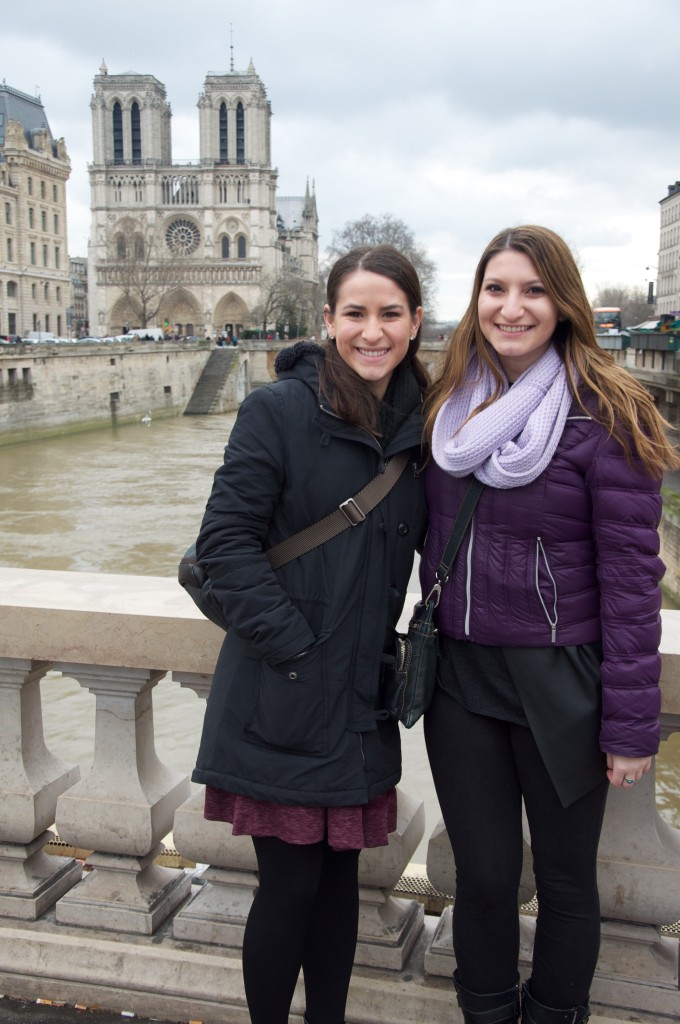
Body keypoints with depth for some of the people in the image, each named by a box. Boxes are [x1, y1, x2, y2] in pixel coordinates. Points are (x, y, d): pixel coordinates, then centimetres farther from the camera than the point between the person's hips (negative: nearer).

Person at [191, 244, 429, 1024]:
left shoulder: (422, 423, 5)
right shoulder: (279, 409, -11)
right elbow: (225, 539, -13)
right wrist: (292, 645, -16)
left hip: (363, 698, 5)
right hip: (283, 698, -4)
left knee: (340, 873, 17)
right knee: (290, 884, 5)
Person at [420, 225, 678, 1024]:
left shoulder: (603, 416, -12)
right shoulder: (445, 408, 4)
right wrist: (427, 648, 7)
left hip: (559, 683, -3)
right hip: (461, 676, 4)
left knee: (565, 877, 14)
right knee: (482, 874, 14)